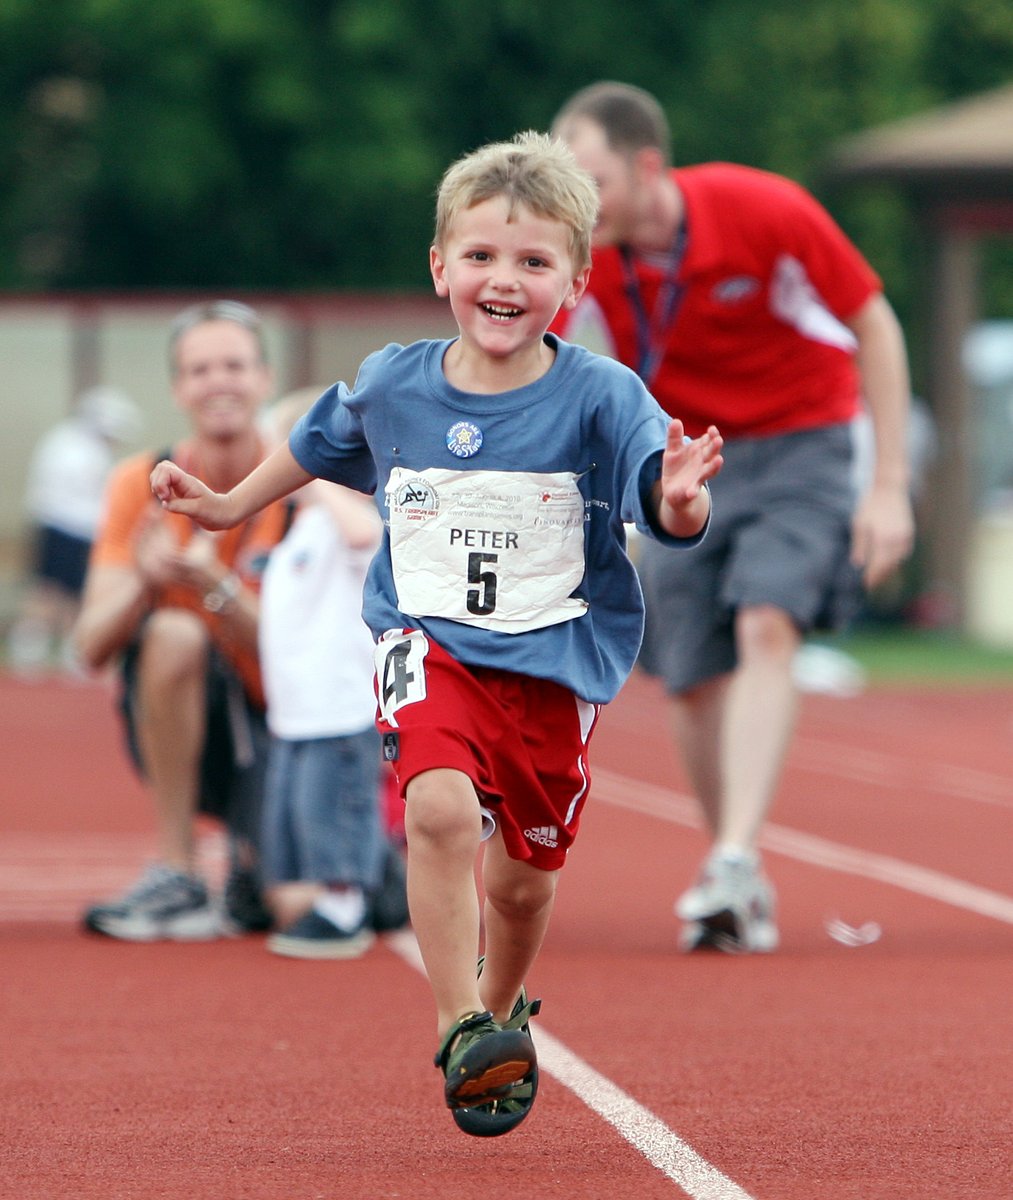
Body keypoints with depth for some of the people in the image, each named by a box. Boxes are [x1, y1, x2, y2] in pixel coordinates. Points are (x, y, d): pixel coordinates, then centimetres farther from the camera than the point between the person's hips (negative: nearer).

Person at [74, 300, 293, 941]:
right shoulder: (144, 485, -4)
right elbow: (92, 647, -10)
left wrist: (217, 588, -32)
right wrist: (141, 582, -31)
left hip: (279, 724, -1)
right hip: (177, 729, 1)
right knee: (172, 634, -33)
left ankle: (251, 860, 14)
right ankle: (176, 881, -24)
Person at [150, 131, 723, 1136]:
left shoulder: (600, 396, -15)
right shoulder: (388, 385, -5)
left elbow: (669, 512, -28)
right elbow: (319, 445, 18)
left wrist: (679, 500, -51)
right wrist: (233, 504, 27)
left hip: (554, 663, 0)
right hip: (430, 642, 0)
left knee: (523, 874, 13)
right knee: (441, 808, -28)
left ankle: (500, 1013, 45)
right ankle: (461, 1032, -19)